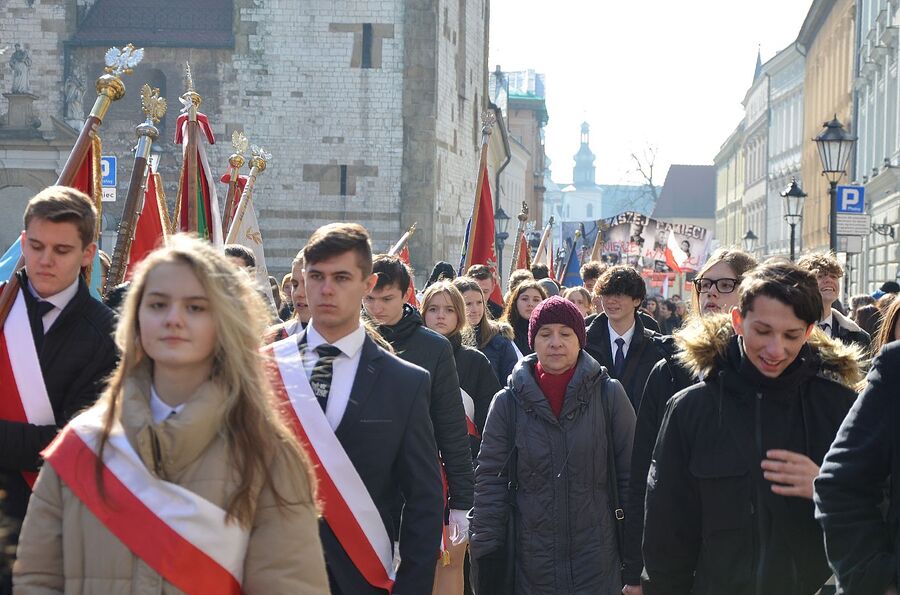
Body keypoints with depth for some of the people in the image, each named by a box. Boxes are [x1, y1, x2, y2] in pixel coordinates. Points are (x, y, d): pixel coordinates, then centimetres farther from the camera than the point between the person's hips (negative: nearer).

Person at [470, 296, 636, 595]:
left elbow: (632, 475, 1)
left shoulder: (609, 394, -2)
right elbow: (490, 480, 2)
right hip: (533, 566, 1)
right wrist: (487, 554, -2)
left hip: (598, 563, -1)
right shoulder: (509, 402, 0)